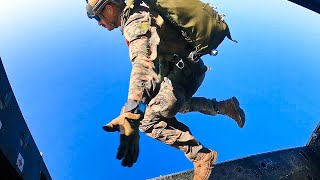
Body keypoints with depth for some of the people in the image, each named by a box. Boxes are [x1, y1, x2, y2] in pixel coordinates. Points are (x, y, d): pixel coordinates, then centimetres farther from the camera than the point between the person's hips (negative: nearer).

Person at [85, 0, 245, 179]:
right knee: (174, 104, 30)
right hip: (185, 69, 10)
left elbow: (142, 64, -40)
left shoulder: (136, 23, -21)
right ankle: (225, 106, 32)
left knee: (149, 122, -13)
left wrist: (130, 118, -50)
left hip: (184, 72, -10)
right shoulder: (139, 15, 11)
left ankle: (203, 156, -2)